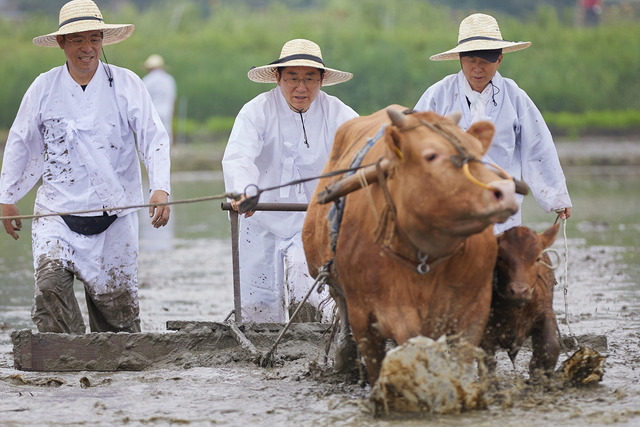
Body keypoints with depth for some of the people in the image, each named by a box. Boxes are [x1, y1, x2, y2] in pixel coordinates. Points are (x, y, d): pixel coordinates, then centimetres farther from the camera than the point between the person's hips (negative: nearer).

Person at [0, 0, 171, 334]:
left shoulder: (126, 84, 0)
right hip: (57, 211, 0)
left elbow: (154, 139, -2)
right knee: (50, 285, -20)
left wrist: (160, 189, -17)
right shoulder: (43, 88, 4)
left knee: (117, 300, 3)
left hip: (115, 212, 0)